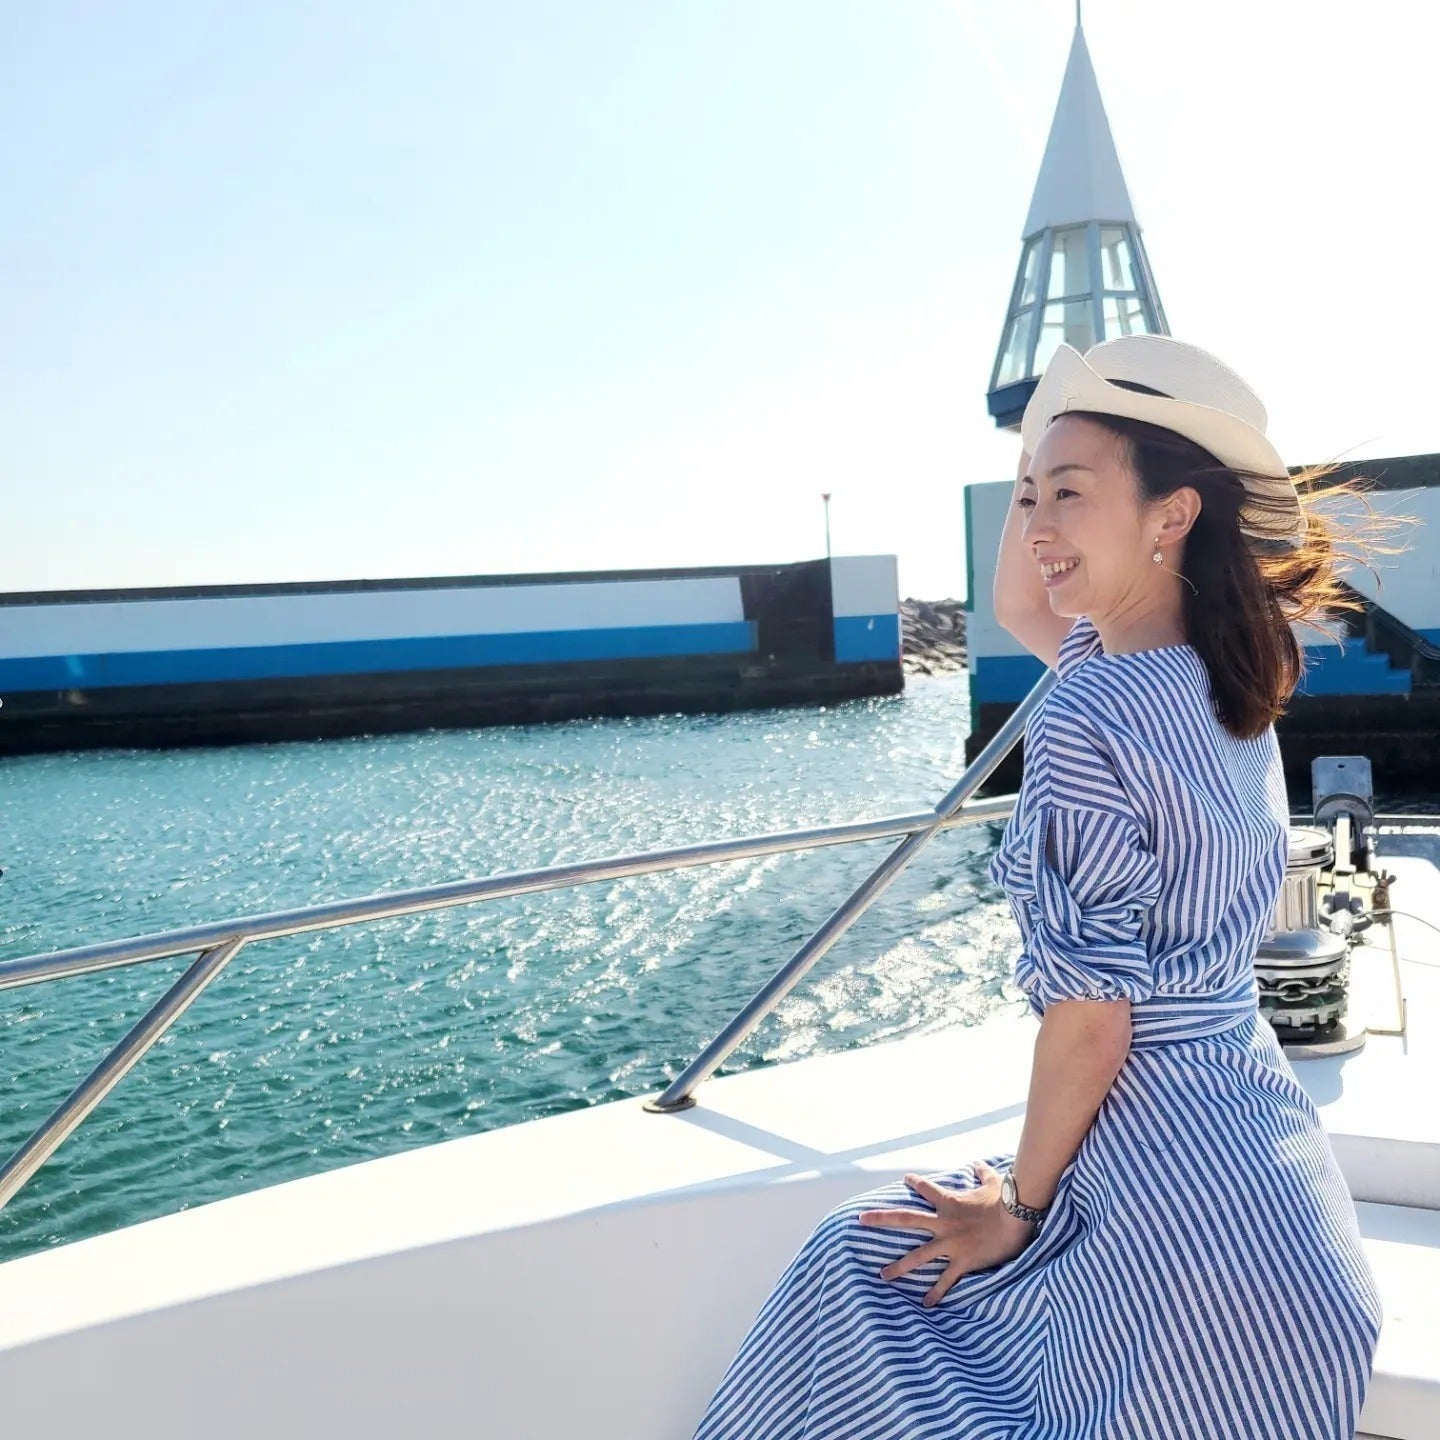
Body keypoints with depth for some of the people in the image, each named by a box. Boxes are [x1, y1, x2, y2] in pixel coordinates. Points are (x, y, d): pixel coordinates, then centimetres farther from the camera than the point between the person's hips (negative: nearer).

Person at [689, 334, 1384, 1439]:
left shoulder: (1086, 716, -22)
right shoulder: (1232, 676, 2)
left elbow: (1091, 1014, -20)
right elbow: (1021, 605, 18)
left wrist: (1020, 1203, -7)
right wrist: (1051, 443, 6)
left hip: (1167, 1169, -8)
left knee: (875, 1264, 14)